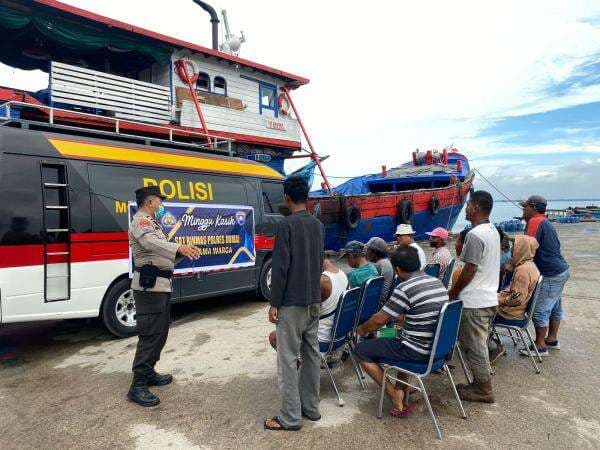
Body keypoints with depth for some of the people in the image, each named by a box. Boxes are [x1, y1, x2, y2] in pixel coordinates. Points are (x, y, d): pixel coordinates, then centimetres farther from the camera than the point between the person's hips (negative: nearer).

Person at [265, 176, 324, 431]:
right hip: (314, 301, 7)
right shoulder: (318, 225, 8)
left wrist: (274, 303, -10)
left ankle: (291, 417, 8)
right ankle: (311, 407, 24)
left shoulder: (286, 225, -14)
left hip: (291, 302, -7)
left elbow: (280, 267, -16)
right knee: (312, 354, 14)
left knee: (288, 359, 1)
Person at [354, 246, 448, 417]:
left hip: (418, 352, -8)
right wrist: (397, 317, 30)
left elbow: (379, 320, -11)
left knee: (362, 349, 4)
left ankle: (396, 396, 4)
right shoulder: (437, 282, 4)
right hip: (438, 347, 8)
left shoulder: (404, 289, -20)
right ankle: (402, 390, 30)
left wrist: (362, 329, 8)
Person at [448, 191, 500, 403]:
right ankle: (481, 383, 29)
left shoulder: (475, 235, -21)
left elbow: (469, 270, -22)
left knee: (474, 346, 4)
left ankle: (484, 390, 16)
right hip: (489, 297, 10)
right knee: (479, 344, 19)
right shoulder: (493, 231, 10)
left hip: (474, 301, -10)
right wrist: (458, 289, 18)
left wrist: (453, 292, -8)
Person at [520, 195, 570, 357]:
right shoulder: (545, 222, 14)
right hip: (560, 271, 10)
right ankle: (552, 339, 31)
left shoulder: (535, 222, -17)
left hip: (550, 275, -10)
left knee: (540, 310, -3)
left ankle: (540, 346, 5)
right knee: (554, 307, 19)